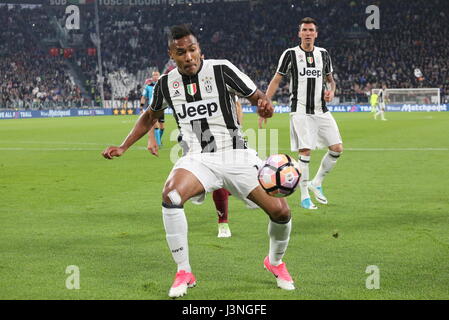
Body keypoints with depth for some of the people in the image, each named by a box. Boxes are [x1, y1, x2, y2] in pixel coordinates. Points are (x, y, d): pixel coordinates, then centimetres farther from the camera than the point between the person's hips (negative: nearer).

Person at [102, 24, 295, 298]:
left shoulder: (221, 70, -8)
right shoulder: (167, 83, 3)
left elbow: (256, 96, -3)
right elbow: (151, 116, 22)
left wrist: (264, 104, -28)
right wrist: (123, 147, 15)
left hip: (235, 155, -1)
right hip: (197, 159, 1)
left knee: (280, 211, -11)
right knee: (171, 195, -31)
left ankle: (275, 262, 24)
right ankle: (184, 273, -16)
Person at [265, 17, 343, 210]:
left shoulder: (323, 54, 10)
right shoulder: (290, 54, -1)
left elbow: (330, 79, 22)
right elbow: (276, 80, 3)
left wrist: (331, 91, -1)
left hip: (321, 110, 5)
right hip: (300, 112, -5)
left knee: (337, 148, -2)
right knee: (305, 151, -13)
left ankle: (317, 183, 18)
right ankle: (304, 196, -2)